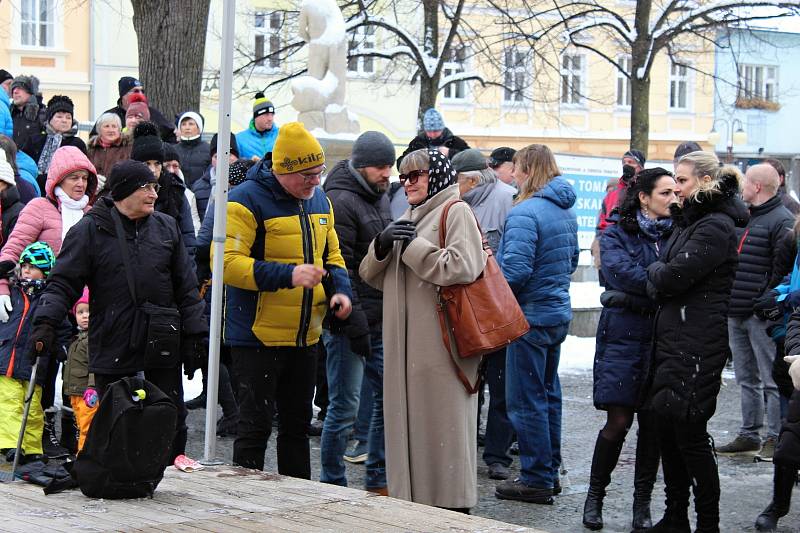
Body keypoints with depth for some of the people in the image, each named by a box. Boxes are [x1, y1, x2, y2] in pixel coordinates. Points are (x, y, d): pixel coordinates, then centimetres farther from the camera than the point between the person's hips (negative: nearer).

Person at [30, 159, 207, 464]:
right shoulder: (89, 231, -3)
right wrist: (45, 322, -21)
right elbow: (63, 284, -5)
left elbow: (186, 288, 10)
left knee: (173, 427, 7)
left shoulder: (166, 227, 7)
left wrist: (196, 335, 5)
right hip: (111, 348, -3)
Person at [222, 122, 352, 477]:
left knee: (298, 424, 16)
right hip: (259, 337, -7)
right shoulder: (246, 201, -15)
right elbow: (227, 262, -23)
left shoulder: (319, 200, 10)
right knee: (256, 426, -3)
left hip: (305, 337, 8)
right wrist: (287, 275, -30)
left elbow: (331, 254, 22)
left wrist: (341, 289, 1)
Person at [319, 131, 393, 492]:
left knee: (388, 398, 12)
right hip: (351, 323, -9)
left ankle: (379, 481, 22)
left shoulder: (381, 198, 16)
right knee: (345, 407, -4)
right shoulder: (341, 201, -12)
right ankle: (332, 486, 7)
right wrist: (354, 322, -20)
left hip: (381, 320, 9)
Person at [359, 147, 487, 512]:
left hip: (441, 343, -8)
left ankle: (452, 508, 2)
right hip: (405, 345, 8)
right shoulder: (410, 218, 21)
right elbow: (371, 276, 19)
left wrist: (414, 246, -13)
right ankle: (411, 498, 17)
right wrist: (382, 245, -1)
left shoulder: (456, 211, -3)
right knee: (407, 423, 9)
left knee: (441, 424, -5)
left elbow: (463, 267, -19)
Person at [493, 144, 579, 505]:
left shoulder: (525, 213, -19)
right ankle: (550, 470, 25)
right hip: (559, 311, 9)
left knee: (526, 400, -2)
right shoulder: (565, 211, 9)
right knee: (548, 394, 17)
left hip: (531, 316, -9)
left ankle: (536, 479, 2)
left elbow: (515, 271, -24)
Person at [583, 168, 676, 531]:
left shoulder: (676, 234, 11)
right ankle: (595, 496, 12)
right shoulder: (617, 234, 3)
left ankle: (642, 502, 15)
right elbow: (619, 271, -14)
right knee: (618, 421, -5)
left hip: (662, 336, 3)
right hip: (624, 333, -3)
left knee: (653, 421, 3)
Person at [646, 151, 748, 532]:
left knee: (689, 433, -5)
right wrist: (660, 274, -6)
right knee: (668, 430, 12)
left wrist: (655, 269, -1)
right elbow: (658, 287, 15)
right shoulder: (688, 221, 16)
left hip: (697, 347, -9)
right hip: (670, 340, 9)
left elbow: (671, 278, -20)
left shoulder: (716, 228, -14)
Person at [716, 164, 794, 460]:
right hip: (736, 314, 9)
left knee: (771, 380, -3)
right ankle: (749, 435, 20)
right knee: (747, 379, 14)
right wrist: (727, 300, 15)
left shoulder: (782, 221, -10)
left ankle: (774, 438, 1)